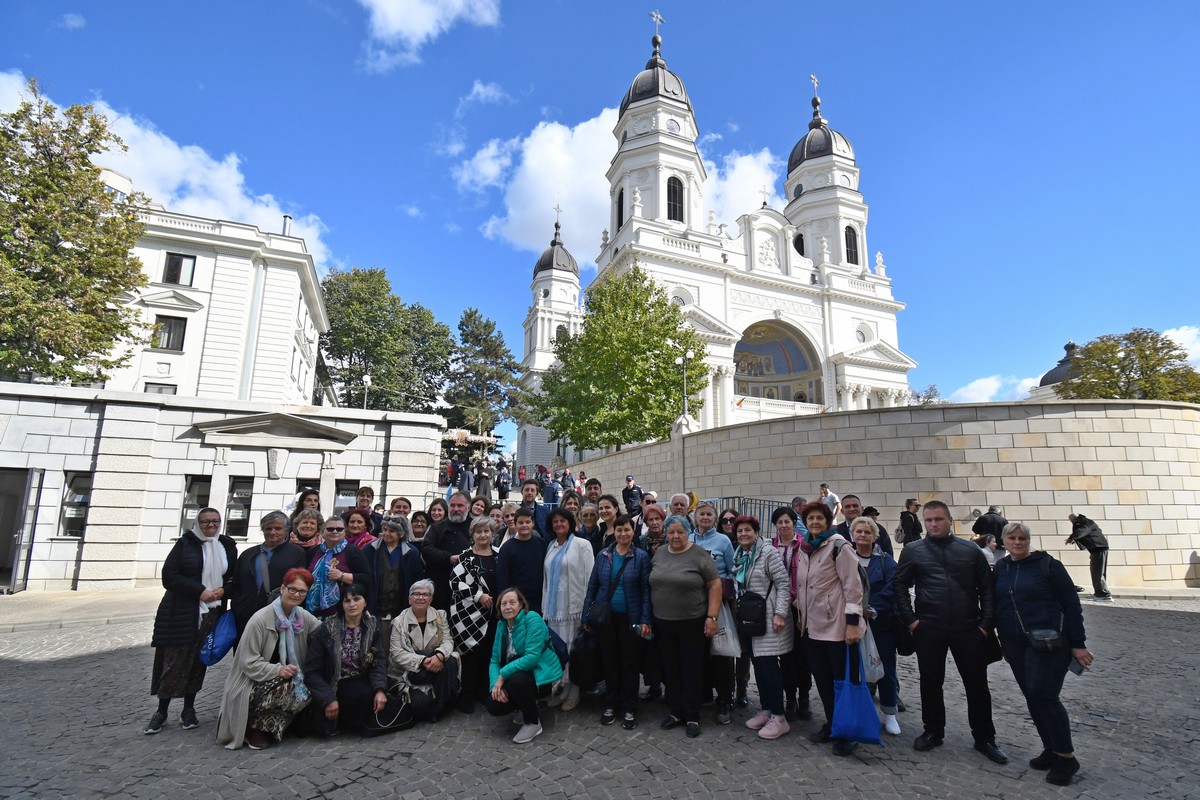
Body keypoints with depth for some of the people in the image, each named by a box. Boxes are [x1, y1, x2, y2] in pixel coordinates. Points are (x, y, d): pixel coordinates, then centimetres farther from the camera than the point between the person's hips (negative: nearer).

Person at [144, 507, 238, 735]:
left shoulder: (227, 546, 7)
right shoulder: (185, 543, -1)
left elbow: (236, 578, 10)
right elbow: (170, 576, -7)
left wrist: (223, 590, -10)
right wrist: (199, 591, -15)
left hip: (212, 614, 3)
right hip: (181, 613, -2)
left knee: (199, 661, 9)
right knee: (174, 661, 1)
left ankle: (188, 710, 21)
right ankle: (161, 712, 18)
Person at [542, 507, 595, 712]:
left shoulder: (582, 545, -4)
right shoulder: (550, 547, 12)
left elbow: (590, 576, -7)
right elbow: (546, 578, 14)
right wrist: (545, 606, 12)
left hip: (574, 605, -5)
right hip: (554, 606, 5)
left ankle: (574, 692, 13)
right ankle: (560, 688, 22)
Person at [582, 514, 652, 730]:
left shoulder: (641, 556, -5)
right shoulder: (603, 555, 2)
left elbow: (645, 590, -5)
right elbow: (592, 586, 5)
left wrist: (645, 620, -11)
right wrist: (586, 616, 2)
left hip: (630, 618, -2)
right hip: (605, 617, 3)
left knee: (630, 663, 7)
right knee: (609, 661, 13)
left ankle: (629, 710, 21)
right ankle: (611, 705, 28)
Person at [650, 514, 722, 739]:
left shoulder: (699, 555, -9)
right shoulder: (659, 554, 5)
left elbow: (715, 585, -9)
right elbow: (653, 584, 12)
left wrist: (712, 616, -14)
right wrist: (650, 616, 9)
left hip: (693, 623, -4)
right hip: (663, 623, 4)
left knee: (692, 670, 5)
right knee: (670, 670, 13)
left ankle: (692, 717, 18)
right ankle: (676, 712, 27)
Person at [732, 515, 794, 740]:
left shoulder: (768, 553, -12)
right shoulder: (738, 556, 10)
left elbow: (784, 584, -14)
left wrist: (780, 614, -19)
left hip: (768, 618, -7)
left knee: (768, 666, -6)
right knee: (758, 665, 12)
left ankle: (779, 718, 4)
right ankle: (766, 711, 23)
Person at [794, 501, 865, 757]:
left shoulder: (838, 545, -11)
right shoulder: (804, 549, 10)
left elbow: (852, 584, -14)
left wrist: (853, 623, -18)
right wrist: (801, 615, 18)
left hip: (837, 626, -7)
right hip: (813, 626, 7)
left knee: (843, 680, 4)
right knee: (822, 680, 14)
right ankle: (831, 725, 29)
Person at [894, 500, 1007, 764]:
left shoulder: (970, 550, 4)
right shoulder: (912, 551, 1)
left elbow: (987, 588, 6)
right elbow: (899, 586, 4)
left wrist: (985, 623, -1)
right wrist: (910, 619, -3)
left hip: (968, 629, 1)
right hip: (928, 630, 0)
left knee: (977, 684, 9)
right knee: (930, 683, 10)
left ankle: (984, 738, 26)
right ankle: (933, 732, 27)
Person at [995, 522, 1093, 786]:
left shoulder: (1047, 564, -7)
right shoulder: (1000, 567, 8)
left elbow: (1071, 603, -7)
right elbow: (997, 605, 14)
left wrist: (1078, 643, -9)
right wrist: (1003, 641, 15)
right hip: (1015, 645, 6)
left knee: (1043, 695, -10)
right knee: (1031, 698, 9)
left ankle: (1066, 757, 5)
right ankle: (1051, 750, 23)